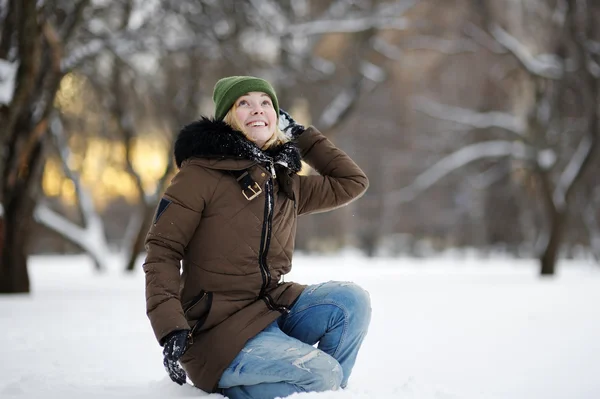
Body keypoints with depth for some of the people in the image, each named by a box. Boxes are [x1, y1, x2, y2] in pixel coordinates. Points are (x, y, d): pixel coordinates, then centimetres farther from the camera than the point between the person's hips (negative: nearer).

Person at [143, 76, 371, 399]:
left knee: (351, 300, -17)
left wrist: (301, 134, 19)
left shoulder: (287, 182, 12)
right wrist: (170, 328, -21)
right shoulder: (201, 173, -6)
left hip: (275, 308, 6)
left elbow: (352, 182, 24)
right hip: (219, 329, -6)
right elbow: (162, 249, -9)